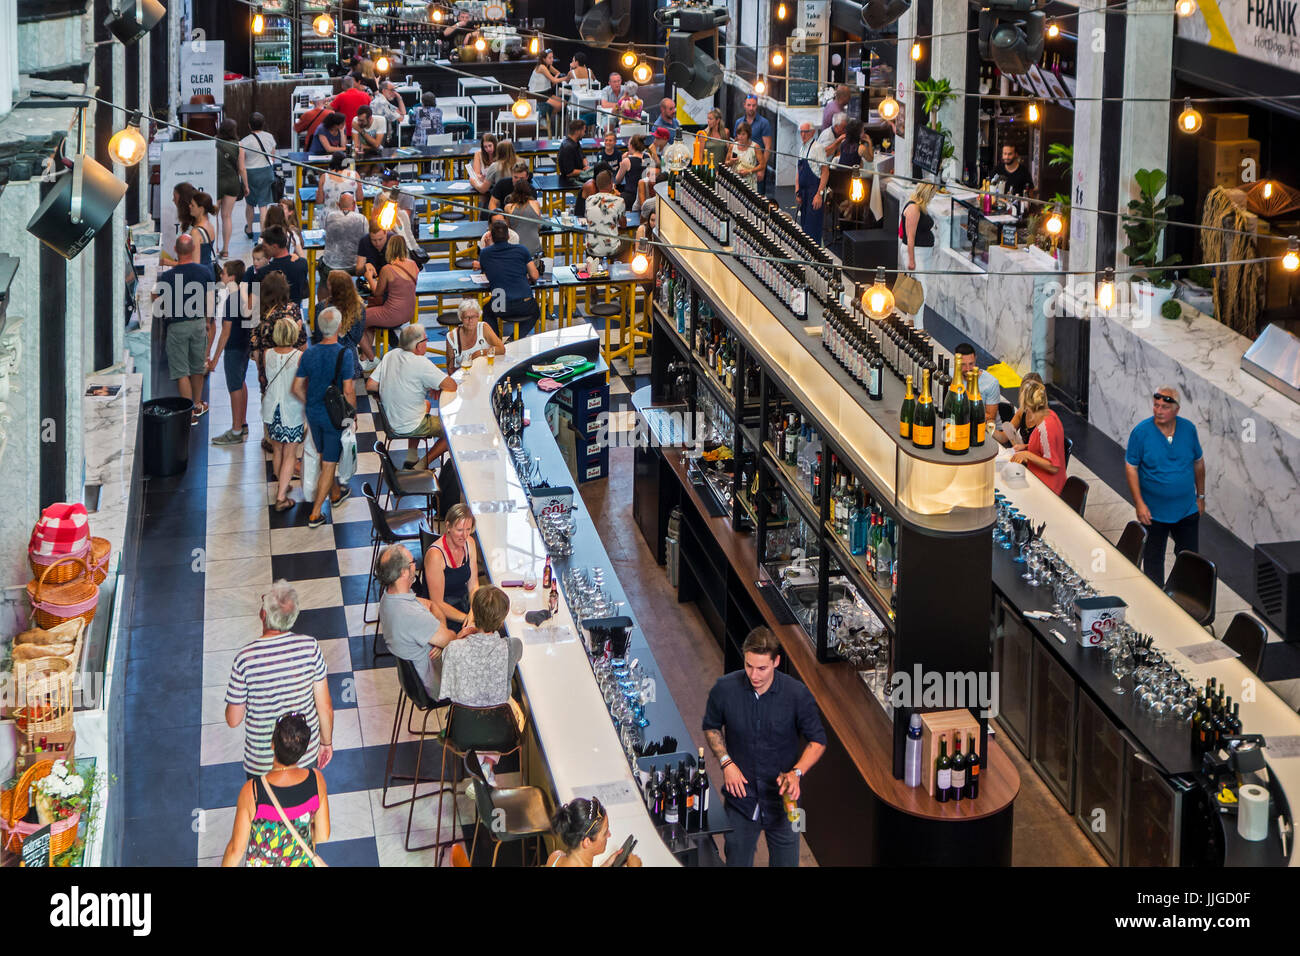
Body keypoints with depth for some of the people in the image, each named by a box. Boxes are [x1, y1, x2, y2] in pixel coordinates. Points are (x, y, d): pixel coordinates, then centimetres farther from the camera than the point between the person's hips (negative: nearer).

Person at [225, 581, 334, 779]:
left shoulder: (245, 658, -24)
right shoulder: (310, 647, -17)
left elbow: (233, 720, -13)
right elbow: (325, 708, -8)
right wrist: (326, 742, 9)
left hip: (262, 762, -2)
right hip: (306, 755, 2)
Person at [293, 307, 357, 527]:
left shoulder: (309, 354, -6)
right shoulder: (344, 355, -21)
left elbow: (297, 387, -1)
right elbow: (348, 391, -21)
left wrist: (310, 403, 16)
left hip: (314, 414, 5)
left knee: (325, 457, 25)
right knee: (328, 464, 3)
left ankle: (335, 494, 47)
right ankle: (315, 514, 4)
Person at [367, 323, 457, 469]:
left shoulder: (391, 355, -2)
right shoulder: (420, 363, -22)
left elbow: (370, 385, 1)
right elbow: (452, 386, -23)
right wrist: (437, 388, -2)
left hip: (389, 422, 8)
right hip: (411, 427, -8)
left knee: (427, 404, 35)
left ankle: (411, 457, 29)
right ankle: (422, 465, 6)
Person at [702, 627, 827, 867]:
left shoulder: (797, 694, -16)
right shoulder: (725, 689, -12)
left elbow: (817, 741, -5)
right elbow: (711, 727, 7)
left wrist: (797, 772, -21)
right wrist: (726, 762, -8)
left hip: (782, 800, -1)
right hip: (740, 800, 1)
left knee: (785, 861, 11)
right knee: (737, 861, 12)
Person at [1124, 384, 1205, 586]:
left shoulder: (1188, 429, -4)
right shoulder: (1141, 431, -13)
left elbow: (1198, 463, 9)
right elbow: (1131, 467, -9)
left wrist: (1200, 496, 12)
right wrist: (1139, 504, -14)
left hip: (1187, 509, 3)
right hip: (1154, 511, -2)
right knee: (1153, 559, 10)